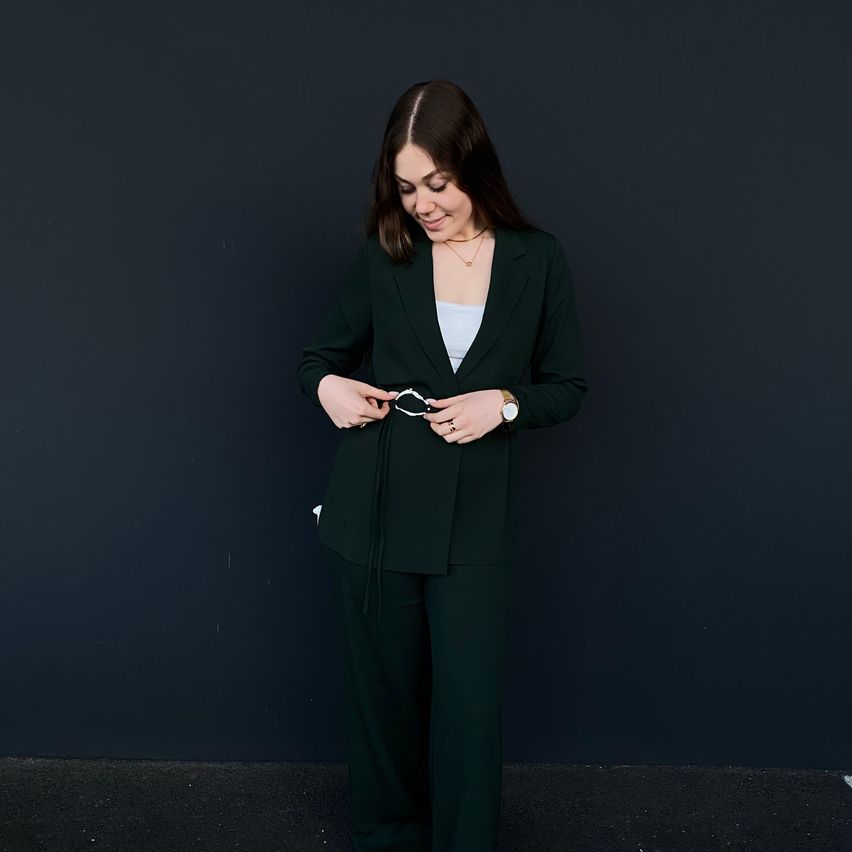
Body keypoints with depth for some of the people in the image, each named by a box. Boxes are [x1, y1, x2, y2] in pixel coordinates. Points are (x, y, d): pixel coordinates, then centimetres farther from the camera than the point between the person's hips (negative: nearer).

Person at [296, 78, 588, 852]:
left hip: (475, 518, -1)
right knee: (383, 686, 14)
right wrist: (326, 387, -11)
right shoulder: (382, 257, 0)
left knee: (471, 697, 3)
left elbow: (568, 387, 5)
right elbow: (322, 354, 12)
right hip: (376, 510, 1)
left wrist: (505, 404, -15)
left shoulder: (538, 260, -2)